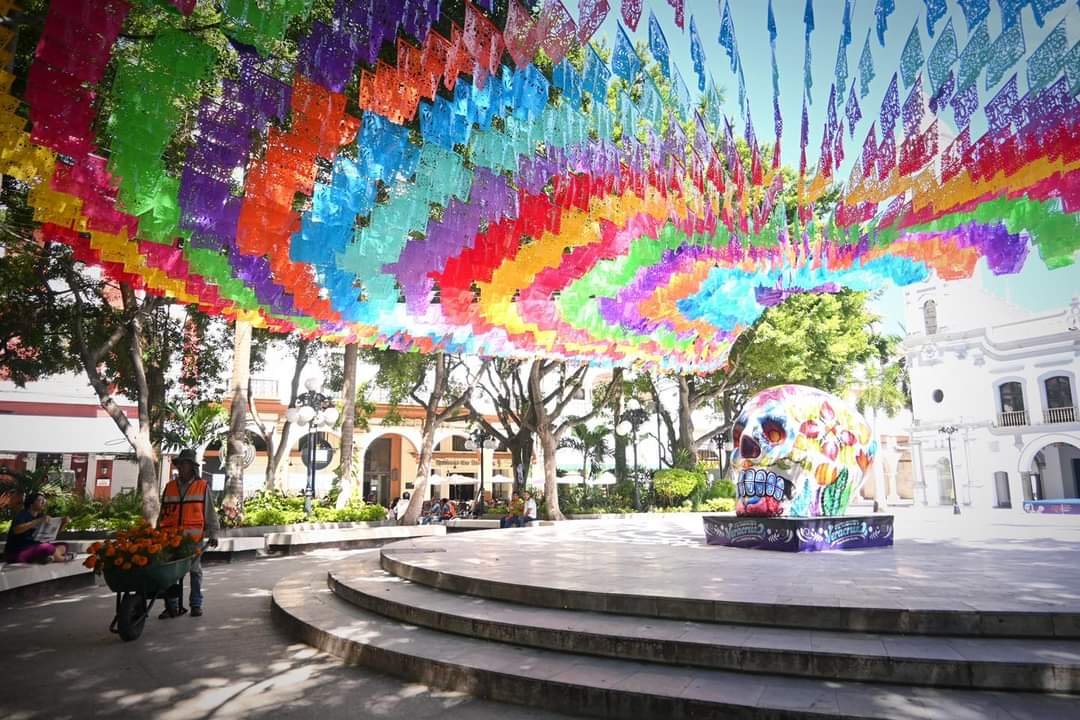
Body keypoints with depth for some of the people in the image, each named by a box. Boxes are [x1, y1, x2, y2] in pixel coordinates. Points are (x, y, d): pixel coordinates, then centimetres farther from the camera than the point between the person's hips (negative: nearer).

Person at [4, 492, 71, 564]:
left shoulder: (41, 516, 14)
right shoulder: (22, 514, -6)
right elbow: (16, 530, -27)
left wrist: (63, 523, -5)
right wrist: (38, 521, -33)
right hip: (18, 551, -8)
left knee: (62, 546, -10)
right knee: (46, 548, -34)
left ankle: (51, 557, -37)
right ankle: (63, 558, -12)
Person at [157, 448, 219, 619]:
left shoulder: (202, 487, 4)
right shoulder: (169, 487, 12)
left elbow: (210, 513, 3)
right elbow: (163, 513, 17)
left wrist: (213, 534, -2)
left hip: (193, 537, -3)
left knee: (195, 571, 5)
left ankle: (196, 605, 14)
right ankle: (171, 606, 10)